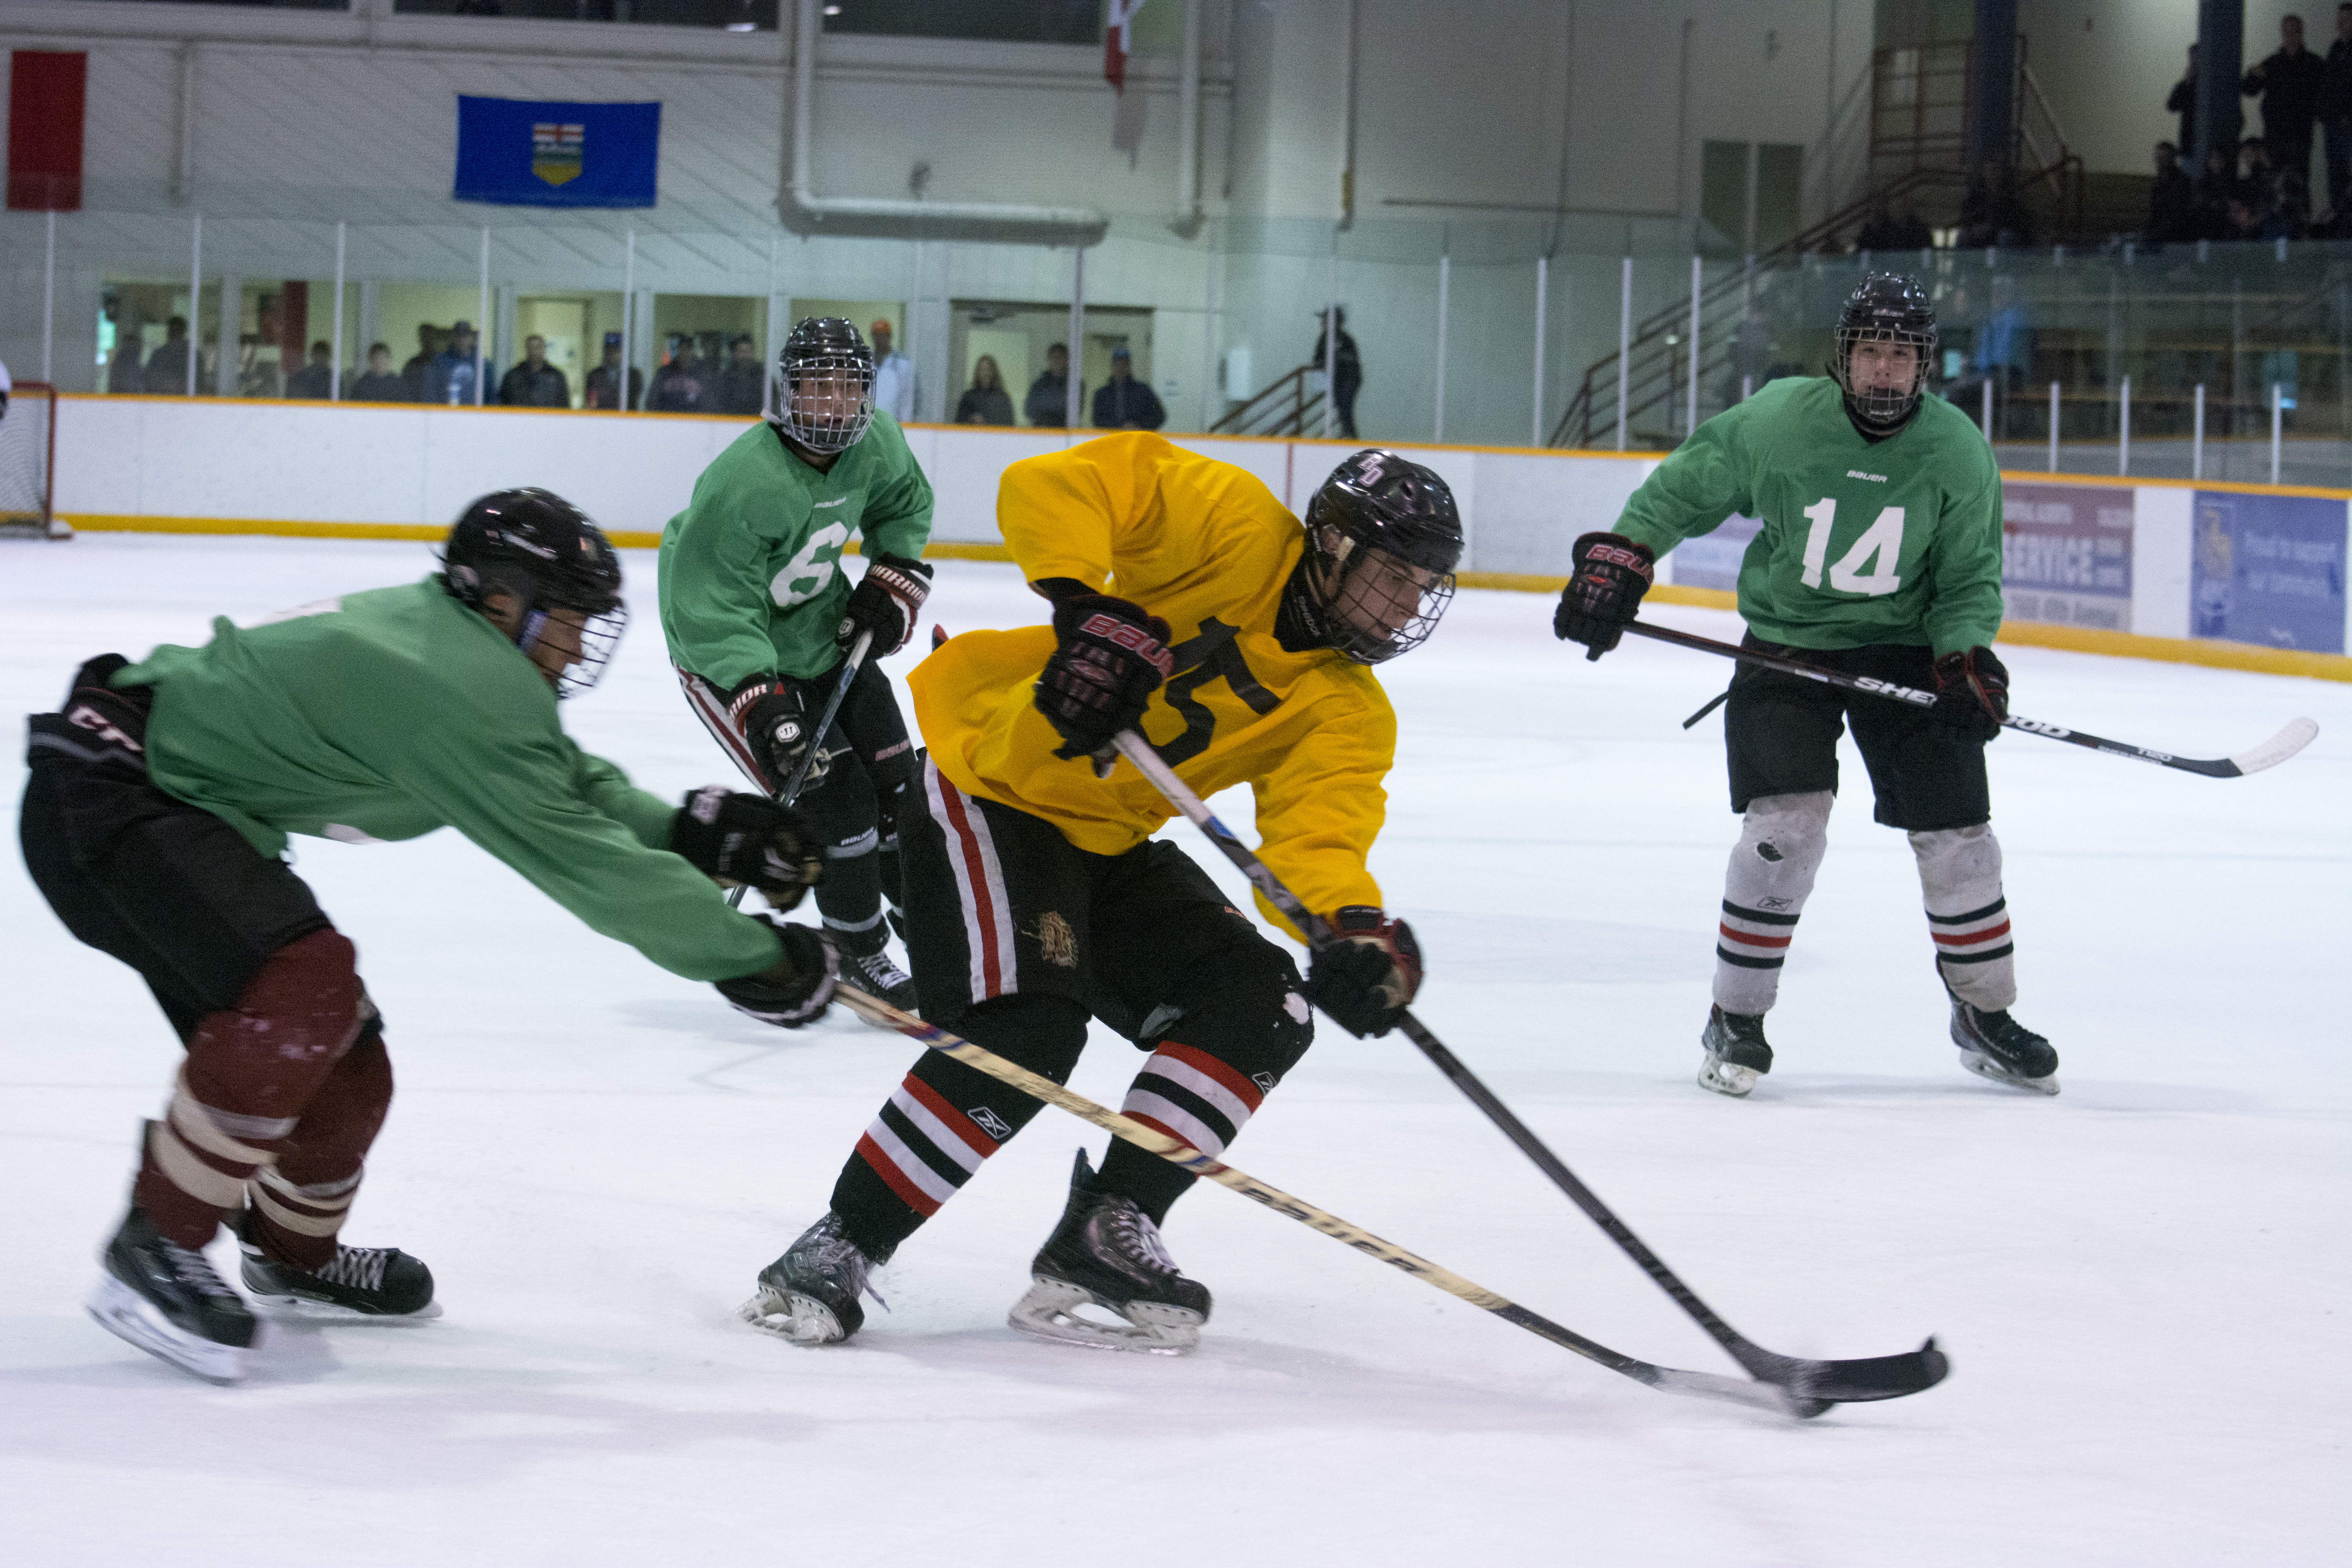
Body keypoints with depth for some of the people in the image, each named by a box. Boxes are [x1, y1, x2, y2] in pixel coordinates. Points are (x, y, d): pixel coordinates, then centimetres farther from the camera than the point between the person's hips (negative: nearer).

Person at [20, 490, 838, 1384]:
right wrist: (751, 958, -17)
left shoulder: (450, 639, 7)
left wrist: (701, 832, 1)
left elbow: (578, 790, 16)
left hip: (177, 816, 11)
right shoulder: (461, 689, -24)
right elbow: (577, 861, -23)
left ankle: (293, 1253, 38)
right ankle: (153, 1251, -19)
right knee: (305, 985, -30)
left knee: (343, 1068, 12)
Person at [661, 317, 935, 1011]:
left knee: (895, 774, 11)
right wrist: (761, 702, -39)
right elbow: (713, 607, -32)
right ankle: (859, 956, 3)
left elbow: (904, 504, 14)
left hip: (825, 632, 7)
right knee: (837, 796, -14)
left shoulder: (876, 444, -11)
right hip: (726, 653, -7)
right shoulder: (743, 484, -33)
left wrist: (894, 581, 1)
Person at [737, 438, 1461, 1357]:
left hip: (1108, 842, 8)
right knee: (1024, 1034, -24)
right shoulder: (1236, 531, -15)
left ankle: (1106, 1234, -2)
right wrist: (1090, 607, -39)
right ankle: (834, 1254, -15)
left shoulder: (1347, 711, 1)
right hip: (992, 788, -8)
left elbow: (1318, 825, -17)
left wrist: (1358, 927, -37)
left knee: (1260, 1008, -5)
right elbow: (1052, 486, -24)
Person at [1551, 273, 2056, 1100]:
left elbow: (1970, 578, -1)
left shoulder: (1958, 452, -9)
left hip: (1902, 648, 2)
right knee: (1786, 821, -17)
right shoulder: (1776, 422, -14)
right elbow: (1681, 490, 1)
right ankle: (1736, 1017, -2)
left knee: (1956, 828, 0)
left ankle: (1985, 1015, 19)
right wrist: (1618, 560, -5)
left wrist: (1964, 657, -17)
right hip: (1786, 642, -2)